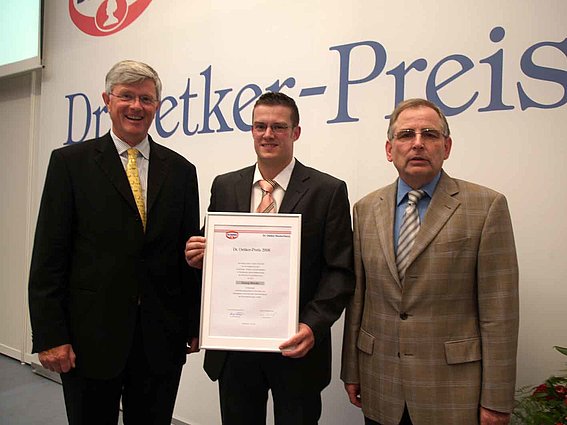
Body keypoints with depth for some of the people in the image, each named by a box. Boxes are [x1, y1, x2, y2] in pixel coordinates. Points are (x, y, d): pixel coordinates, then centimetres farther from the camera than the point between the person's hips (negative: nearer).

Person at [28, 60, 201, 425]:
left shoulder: (181, 170, 6)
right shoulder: (71, 162, -1)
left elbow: (190, 251, 6)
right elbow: (49, 255, -4)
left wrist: (195, 324, 6)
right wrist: (50, 336, -7)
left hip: (161, 339, 2)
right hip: (91, 336, -2)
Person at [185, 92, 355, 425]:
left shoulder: (328, 191, -5)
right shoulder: (224, 186, 5)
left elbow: (340, 270, -7)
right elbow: (209, 255, 10)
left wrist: (313, 326, -19)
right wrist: (198, 257, -12)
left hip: (295, 346, -2)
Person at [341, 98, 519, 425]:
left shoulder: (487, 206, -7)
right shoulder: (366, 209, 3)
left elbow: (499, 312, -8)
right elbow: (357, 297, 5)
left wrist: (496, 399, -8)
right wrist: (351, 370, 7)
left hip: (453, 391, -2)